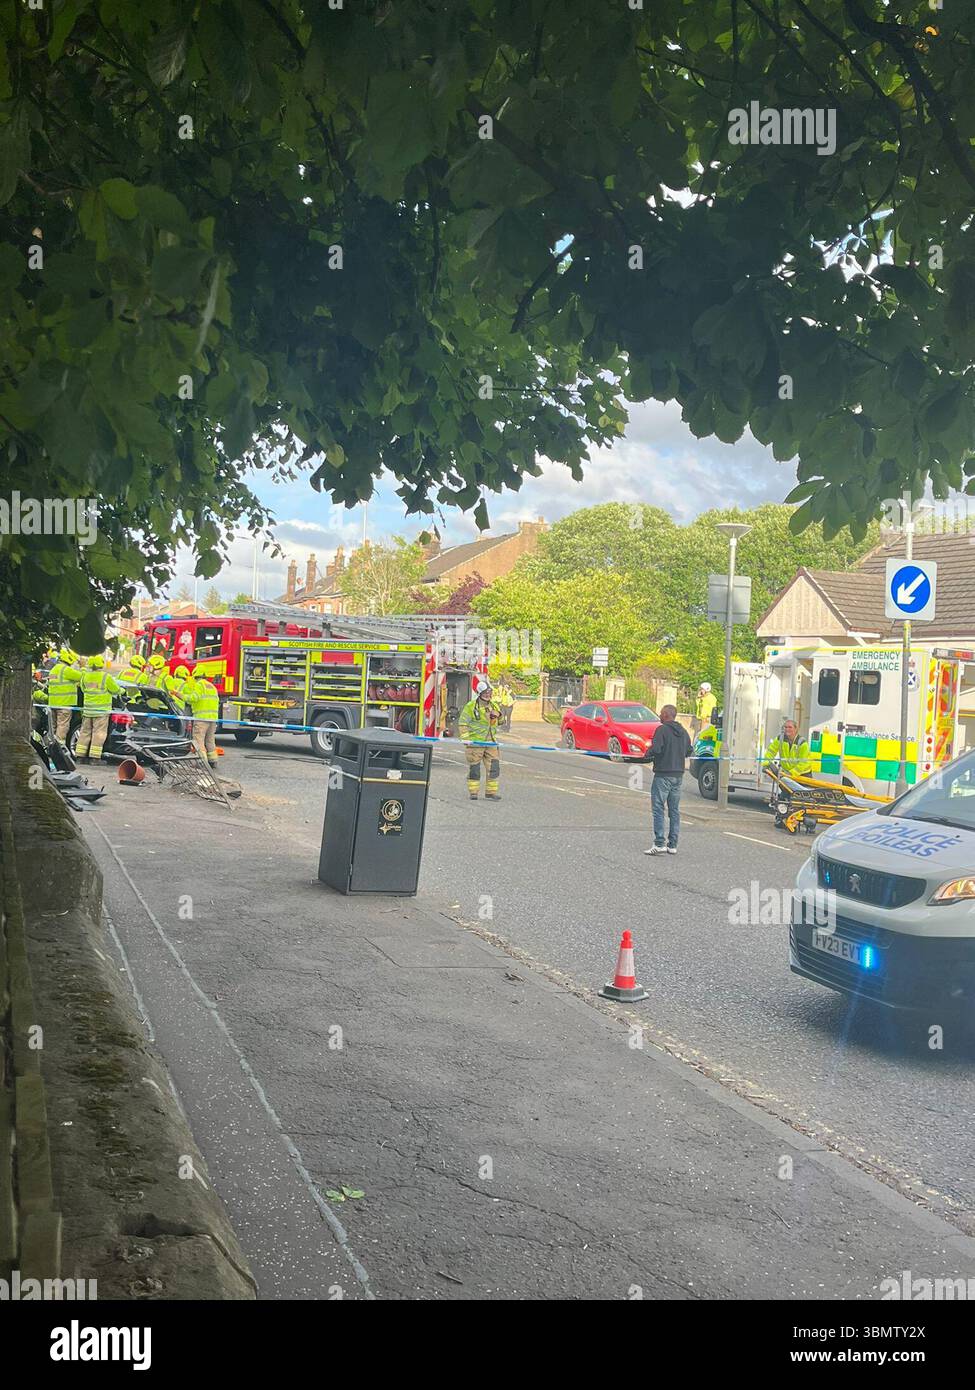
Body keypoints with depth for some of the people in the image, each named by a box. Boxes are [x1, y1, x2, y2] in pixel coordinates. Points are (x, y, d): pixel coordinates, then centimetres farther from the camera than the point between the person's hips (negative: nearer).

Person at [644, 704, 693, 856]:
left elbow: (655, 749, -21)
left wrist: (648, 753, -2)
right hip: (678, 775, 7)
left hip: (663, 775, -7)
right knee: (674, 810, 11)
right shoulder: (683, 732, 10)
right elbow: (689, 752, 16)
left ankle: (659, 844, -13)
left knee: (658, 809, -6)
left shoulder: (662, 730, -12)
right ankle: (672, 845, 12)